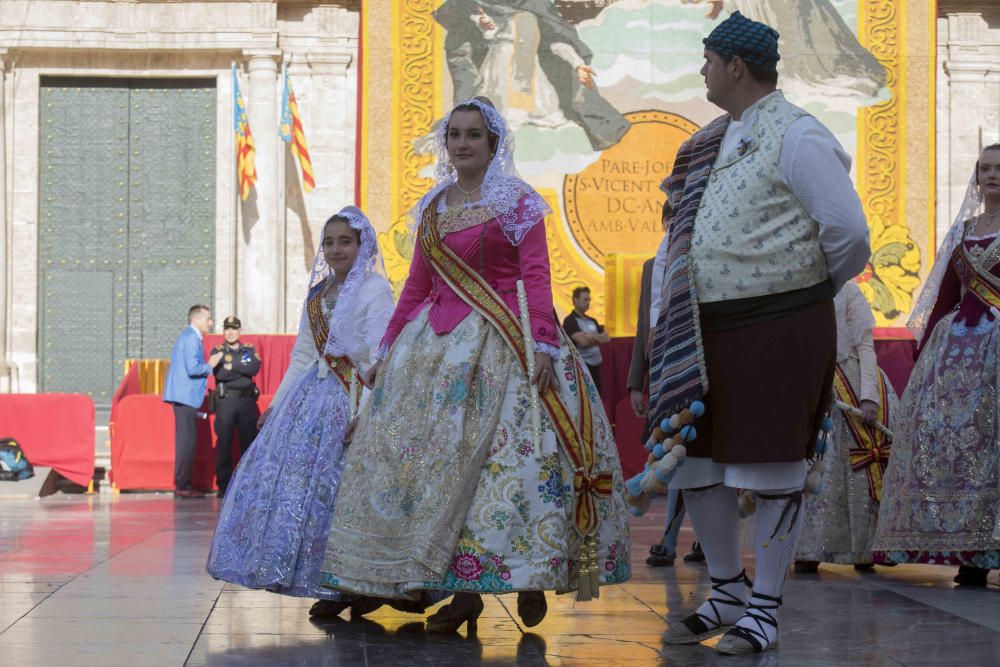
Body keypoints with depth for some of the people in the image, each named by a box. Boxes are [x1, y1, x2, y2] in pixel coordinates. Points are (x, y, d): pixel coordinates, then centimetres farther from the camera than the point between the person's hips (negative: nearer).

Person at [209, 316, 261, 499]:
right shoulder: (217, 351, 7)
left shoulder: (249, 350, 14)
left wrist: (232, 365, -11)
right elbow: (219, 373, -10)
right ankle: (223, 485, 0)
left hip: (247, 399, 2)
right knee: (224, 442, -4)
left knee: (249, 441, 2)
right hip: (225, 400, -2)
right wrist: (244, 369, -12)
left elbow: (255, 367, -6)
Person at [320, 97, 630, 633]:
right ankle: (461, 588, 0)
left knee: (507, 454, -12)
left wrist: (543, 343, -19)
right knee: (434, 453, -3)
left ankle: (531, 577, -1)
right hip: (437, 344, 5)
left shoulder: (517, 203, 1)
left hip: (501, 344, -5)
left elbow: (536, 279, -8)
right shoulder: (432, 208, 16)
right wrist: (388, 348, 16)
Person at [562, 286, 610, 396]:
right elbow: (583, 342, -19)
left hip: (595, 366, 8)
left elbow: (607, 338, 10)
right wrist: (598, 339, -3)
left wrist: (593, 336, -8)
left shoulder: (592, 321, 17)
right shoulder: (570, 321, -7)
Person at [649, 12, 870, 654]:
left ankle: (765, 611, 10)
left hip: (780, 329, -8)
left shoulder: (796, 137, -11)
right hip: (707, 330, 8)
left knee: (773, 466, 0)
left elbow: (848, 234, -13)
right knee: (694, 459, 10)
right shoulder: (715, 141, 15)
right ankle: (727, 593, 27)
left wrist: (807, 290, 3)